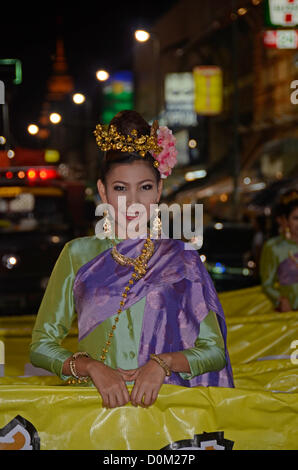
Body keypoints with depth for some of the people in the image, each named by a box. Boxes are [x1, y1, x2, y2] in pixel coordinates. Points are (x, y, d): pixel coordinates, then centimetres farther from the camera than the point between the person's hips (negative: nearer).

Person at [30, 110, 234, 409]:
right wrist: (92, 367, -9)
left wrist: (163, 363, -9)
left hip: (165, 398, 0)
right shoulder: (78, 255, 9)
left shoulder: (182, 259, 10)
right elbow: (41, 345, 8)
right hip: (95, 404, 0)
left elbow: (215, 350, 8)